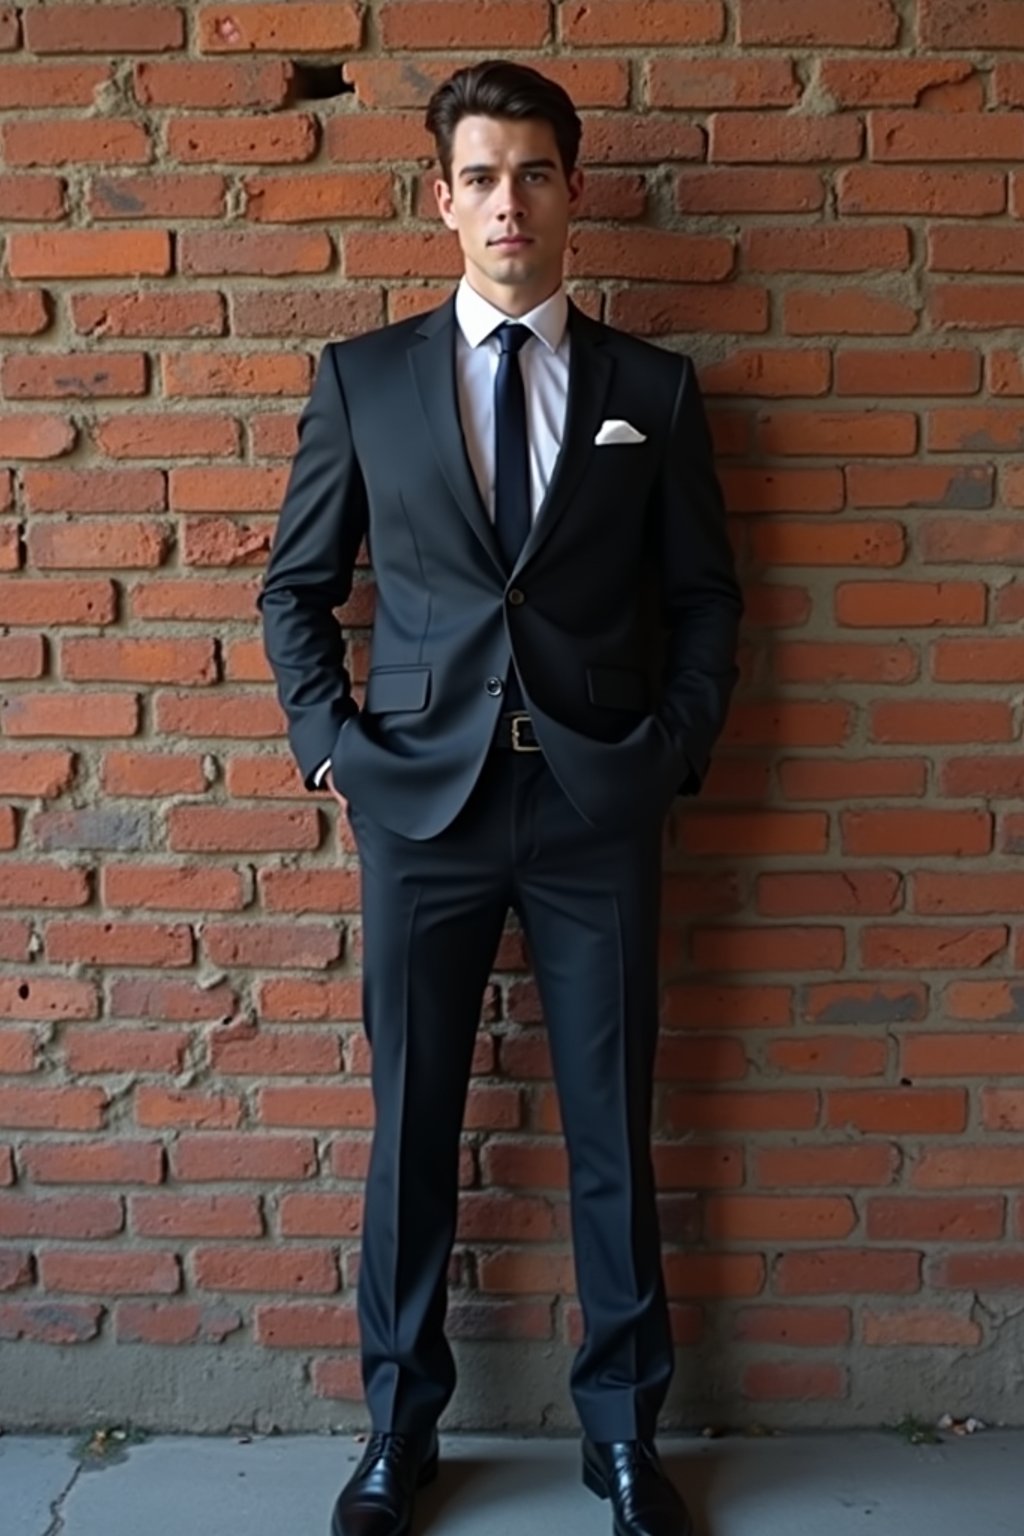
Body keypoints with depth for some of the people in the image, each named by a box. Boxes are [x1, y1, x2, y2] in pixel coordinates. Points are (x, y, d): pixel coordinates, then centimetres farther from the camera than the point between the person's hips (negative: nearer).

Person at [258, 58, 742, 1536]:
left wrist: (675, 748, -1)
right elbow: (298, 586, 10)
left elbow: (703, 595, 10)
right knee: (411, 1129, 9)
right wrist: (331, 742, 0)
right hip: (421, 801, 0)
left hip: (601, 808, 1)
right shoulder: (361, 376, 5)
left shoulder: (653, 388, 6)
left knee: (614, 1132, 9)